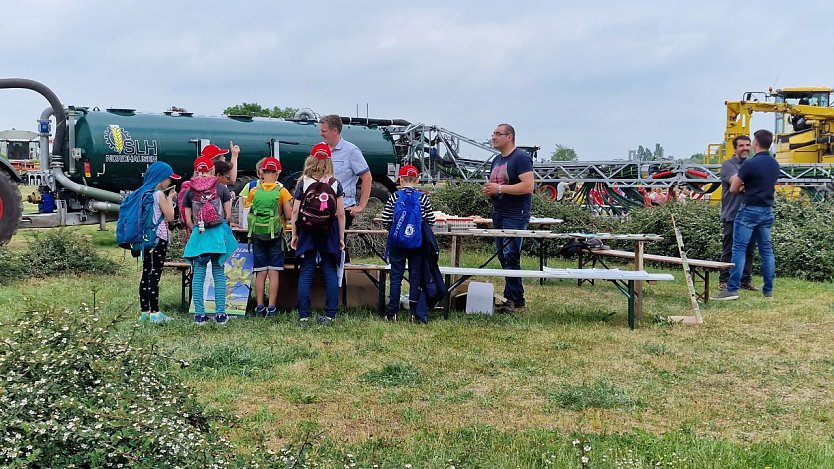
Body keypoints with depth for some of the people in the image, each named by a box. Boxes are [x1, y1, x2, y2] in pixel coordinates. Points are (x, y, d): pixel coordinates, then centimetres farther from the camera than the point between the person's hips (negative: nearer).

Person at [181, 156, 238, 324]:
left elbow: (188, 219, 3)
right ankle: (220, 313, 3)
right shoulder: (221, 188, -1)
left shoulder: (190, 191, 2)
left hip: (198, 235, 0)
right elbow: (228, 214, 2)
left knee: (198, 275, 4)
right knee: (219, 274, 5)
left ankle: (199, 314, 3)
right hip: (218, 234, 0)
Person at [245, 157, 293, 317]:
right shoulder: (281, 191, -5)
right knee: (273, 272, 0)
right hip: (275, 234, -2)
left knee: (260, 272, 7)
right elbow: (289, 215, -6)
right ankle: (271, 307, -3)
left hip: (257, 234, 2)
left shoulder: (254, 191, 2)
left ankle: (259, 307, 5)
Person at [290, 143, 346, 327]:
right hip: (329, 235, 0)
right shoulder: (335, 184, 0)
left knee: (305, 274, 4)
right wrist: (341, 237, 7)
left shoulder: (303, 182, -2)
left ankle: (303, 317, 2)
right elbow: (340, 214, -1)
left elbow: (295, 211, -3)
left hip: (307, 234, 0)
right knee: (330, 273, 6)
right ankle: (330, 316, 5)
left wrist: (294, 235, 6)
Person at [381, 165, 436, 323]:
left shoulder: (394, 196, -5)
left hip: (397, 243, 0)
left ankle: (392, 312, 10)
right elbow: (431, 221, -3)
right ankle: (416, 312, 8)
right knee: (416, 276, 7)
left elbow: (385, 221, -7)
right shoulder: (423, 197, -4)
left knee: (396, 276, 7)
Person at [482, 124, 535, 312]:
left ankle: (511, 298, -6)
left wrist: (499, 188, -19)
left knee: (510, 256, -11)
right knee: (503, 257, 8)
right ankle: (517, 297, 15)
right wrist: (489, 190, 4)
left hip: (516, 215, -9)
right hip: (498, 213, 9)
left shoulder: (521, 158, -10)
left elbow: (528, 186, -20)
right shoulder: (496, 160, 18)